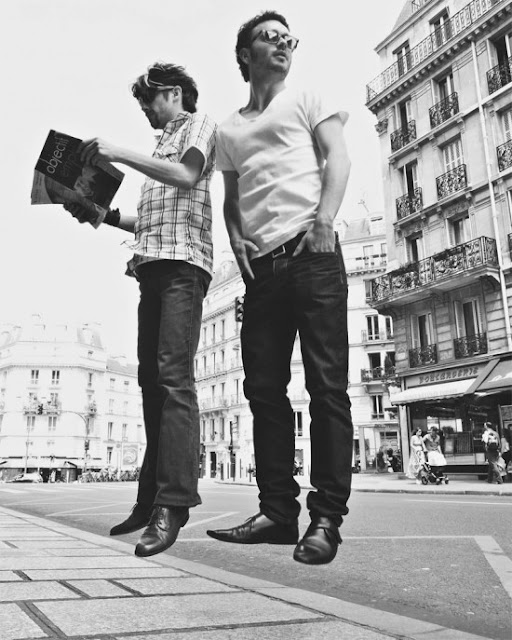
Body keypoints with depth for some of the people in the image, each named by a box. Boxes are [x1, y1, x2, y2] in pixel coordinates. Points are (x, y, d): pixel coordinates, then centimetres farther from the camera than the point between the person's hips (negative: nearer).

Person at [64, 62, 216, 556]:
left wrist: (119, 154, -14)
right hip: (152, 263, 8)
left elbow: (187, 175, -13)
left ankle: (172, 504, -23)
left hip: (183, 261, -8)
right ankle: (151, 499, 4)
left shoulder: (199, 126, 10)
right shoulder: (163, 144, 33)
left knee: (173, 376, -19)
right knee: (152, 379, 1)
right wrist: (103, 215, 19)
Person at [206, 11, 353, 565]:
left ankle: (326, 518, -5)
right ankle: (278, 511, 8)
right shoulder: (228, 130, 25)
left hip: (312, 254, -4)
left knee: (326, 385, -9)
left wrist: (323, 220, -15)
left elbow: (337, 157, 2)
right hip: (261, 266, 5)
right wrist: (236, 239, 3)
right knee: (264, 389, 1)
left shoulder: (307, 100, 15)